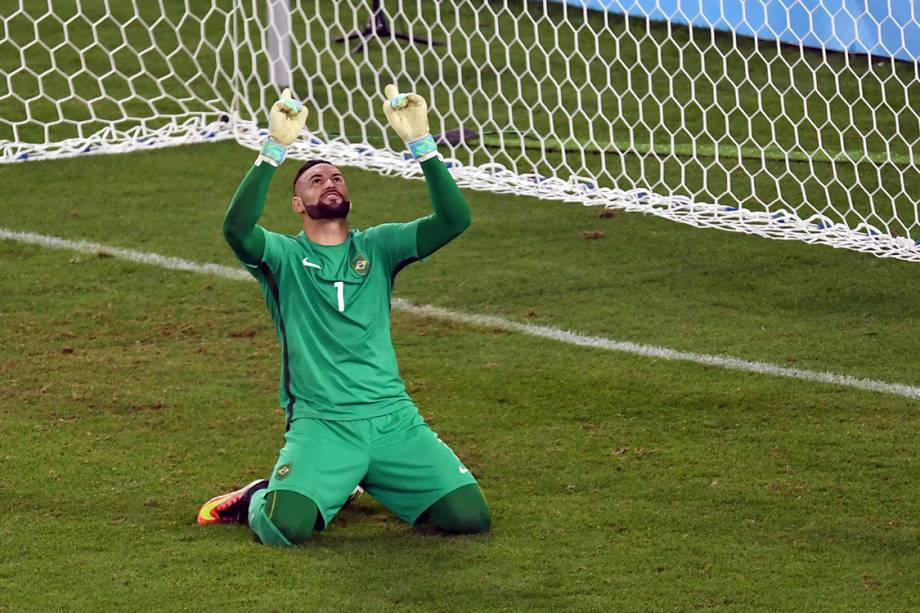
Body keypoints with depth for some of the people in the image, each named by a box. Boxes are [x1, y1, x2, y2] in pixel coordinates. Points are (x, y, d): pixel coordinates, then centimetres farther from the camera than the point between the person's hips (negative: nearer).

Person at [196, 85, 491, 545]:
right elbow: (237, 228, -19)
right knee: (288, 528, -29)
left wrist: (420, 142, -13)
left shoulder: (377, 247, 12)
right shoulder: (284, 256, 5)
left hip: (392, 417, 4)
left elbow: (454, 219, -3)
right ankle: (260, 498, 10)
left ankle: (379, 484, 21)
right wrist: (276, 149, -24)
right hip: (320, 422, -3)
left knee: (470, 517, -9)